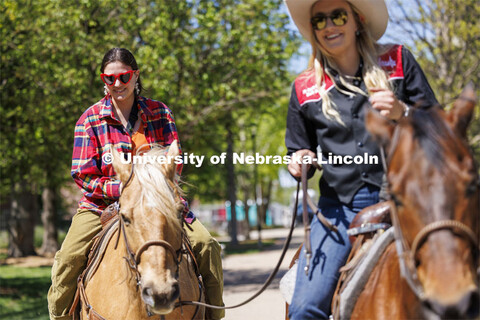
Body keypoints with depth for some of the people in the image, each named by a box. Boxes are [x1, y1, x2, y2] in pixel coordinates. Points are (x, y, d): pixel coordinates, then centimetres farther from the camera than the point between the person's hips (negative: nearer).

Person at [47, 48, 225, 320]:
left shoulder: (160, 112, 5)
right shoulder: (90, 119, -1)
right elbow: (83, 175, -5)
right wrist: (123, 189, -20)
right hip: (104, 203, -1)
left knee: (207, 246, -14)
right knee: (69, 257, -24)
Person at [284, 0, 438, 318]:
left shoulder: (398, 61, 7)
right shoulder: (305, 89, 11)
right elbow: (300, 151, 22)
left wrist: (403, 113, -12)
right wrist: (300, 163, -2)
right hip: (340, 208, 1)